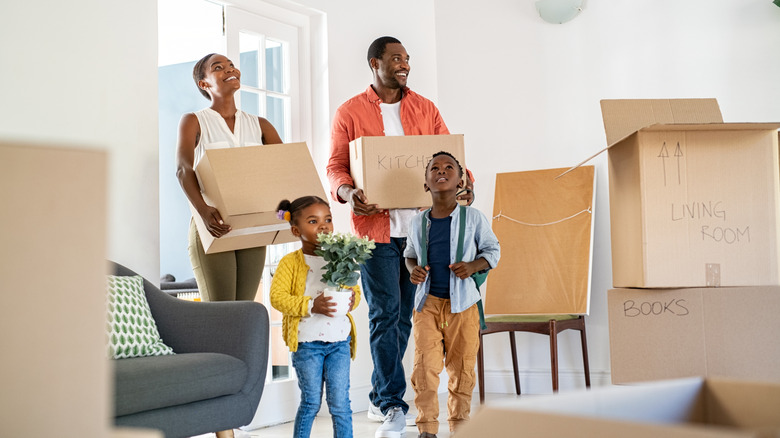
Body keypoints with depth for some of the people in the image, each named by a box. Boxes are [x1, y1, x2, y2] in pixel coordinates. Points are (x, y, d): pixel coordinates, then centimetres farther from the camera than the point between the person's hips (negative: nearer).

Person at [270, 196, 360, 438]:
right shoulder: (291, 262, -6)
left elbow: (354, 287, 11)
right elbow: (277, 297, -12)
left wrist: (353, 299, -13)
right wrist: (311, 306, -22)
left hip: (339, 339, 3)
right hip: (307, 341, -3)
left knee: (340, 403, 4)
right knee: (311, 402, 8)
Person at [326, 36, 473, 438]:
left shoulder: (425, 109, 13)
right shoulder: (350, 113, 5)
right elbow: (336, 166, 1)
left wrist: (464, 183, -9)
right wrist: (347, 193, -20)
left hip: (418, 226, 4)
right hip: (375, 227, -3)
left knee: (404, 315, 8)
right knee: (385, 313, -8)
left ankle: (380, 398, 21)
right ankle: (393, 406, -5)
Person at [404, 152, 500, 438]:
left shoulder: (473, 218, -2)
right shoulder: (418, 223, 4)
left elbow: (493, 250, 7)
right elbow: (409, 253, 20)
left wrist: (473, 266, -12)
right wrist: (413, 270, -1)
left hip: (462, 304, -1)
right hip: (428, 302, 1)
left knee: (462, 368, 7)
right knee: (425, 366, -7)